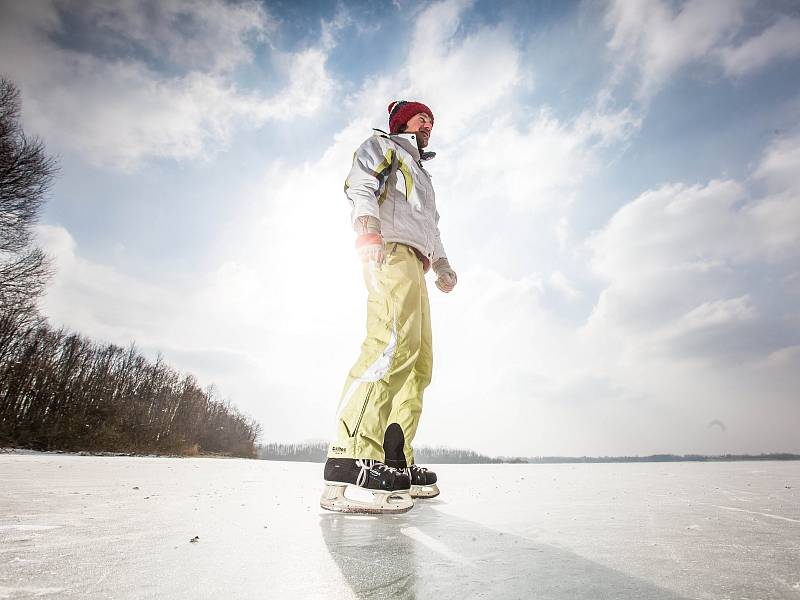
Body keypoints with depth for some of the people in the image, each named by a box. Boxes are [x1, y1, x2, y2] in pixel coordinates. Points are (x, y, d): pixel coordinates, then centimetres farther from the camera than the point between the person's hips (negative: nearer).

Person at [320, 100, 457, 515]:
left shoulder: (422, 176, 43)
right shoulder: (381, 145, 20)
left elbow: (431, 228, 36)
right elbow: (360, 184, -2)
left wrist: (442, 266, 17)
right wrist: (367, 228, -22)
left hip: (414, 265, 9)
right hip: (391, 251, -9)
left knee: (419, 363, -2)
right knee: (394, 344, -30)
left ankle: (396, 464, -2)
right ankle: (348, 468, -35)